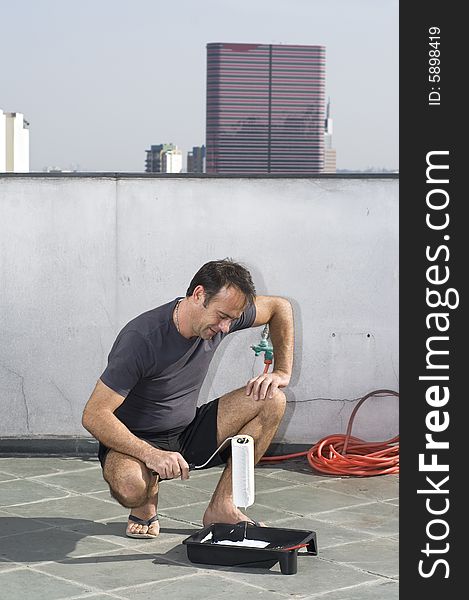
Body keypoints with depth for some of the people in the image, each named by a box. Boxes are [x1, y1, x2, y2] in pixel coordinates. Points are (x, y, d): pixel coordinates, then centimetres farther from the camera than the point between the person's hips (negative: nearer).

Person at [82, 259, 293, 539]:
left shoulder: (223, 313, -9)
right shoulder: (142, 338, -28)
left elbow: (280, 307, 11)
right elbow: (94, 416, -28)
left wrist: (282, 373, -1)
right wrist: (151, 454, -39)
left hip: (187, 433, 6)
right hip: (134, 441, -6)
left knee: (271, 400, -12)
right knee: (130, 486, -42)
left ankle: (221, 506, -8)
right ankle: (148, 496, -2)